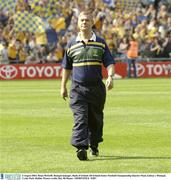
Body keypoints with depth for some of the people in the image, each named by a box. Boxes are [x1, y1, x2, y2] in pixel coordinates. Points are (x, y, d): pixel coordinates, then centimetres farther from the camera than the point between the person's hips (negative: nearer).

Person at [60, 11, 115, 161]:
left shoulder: (101, 43, 5)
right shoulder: (72, 44, 7)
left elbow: (110, 63, 1)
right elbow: (67, 67, 16)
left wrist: (110, 77, -18)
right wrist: (63, 86, 16)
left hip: (97, 87, 1)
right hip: (78, 88, -1)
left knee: (96, 119, 11)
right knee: (80, 118, -14)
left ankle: (94, 145, 31)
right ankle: (81, 148, -24)